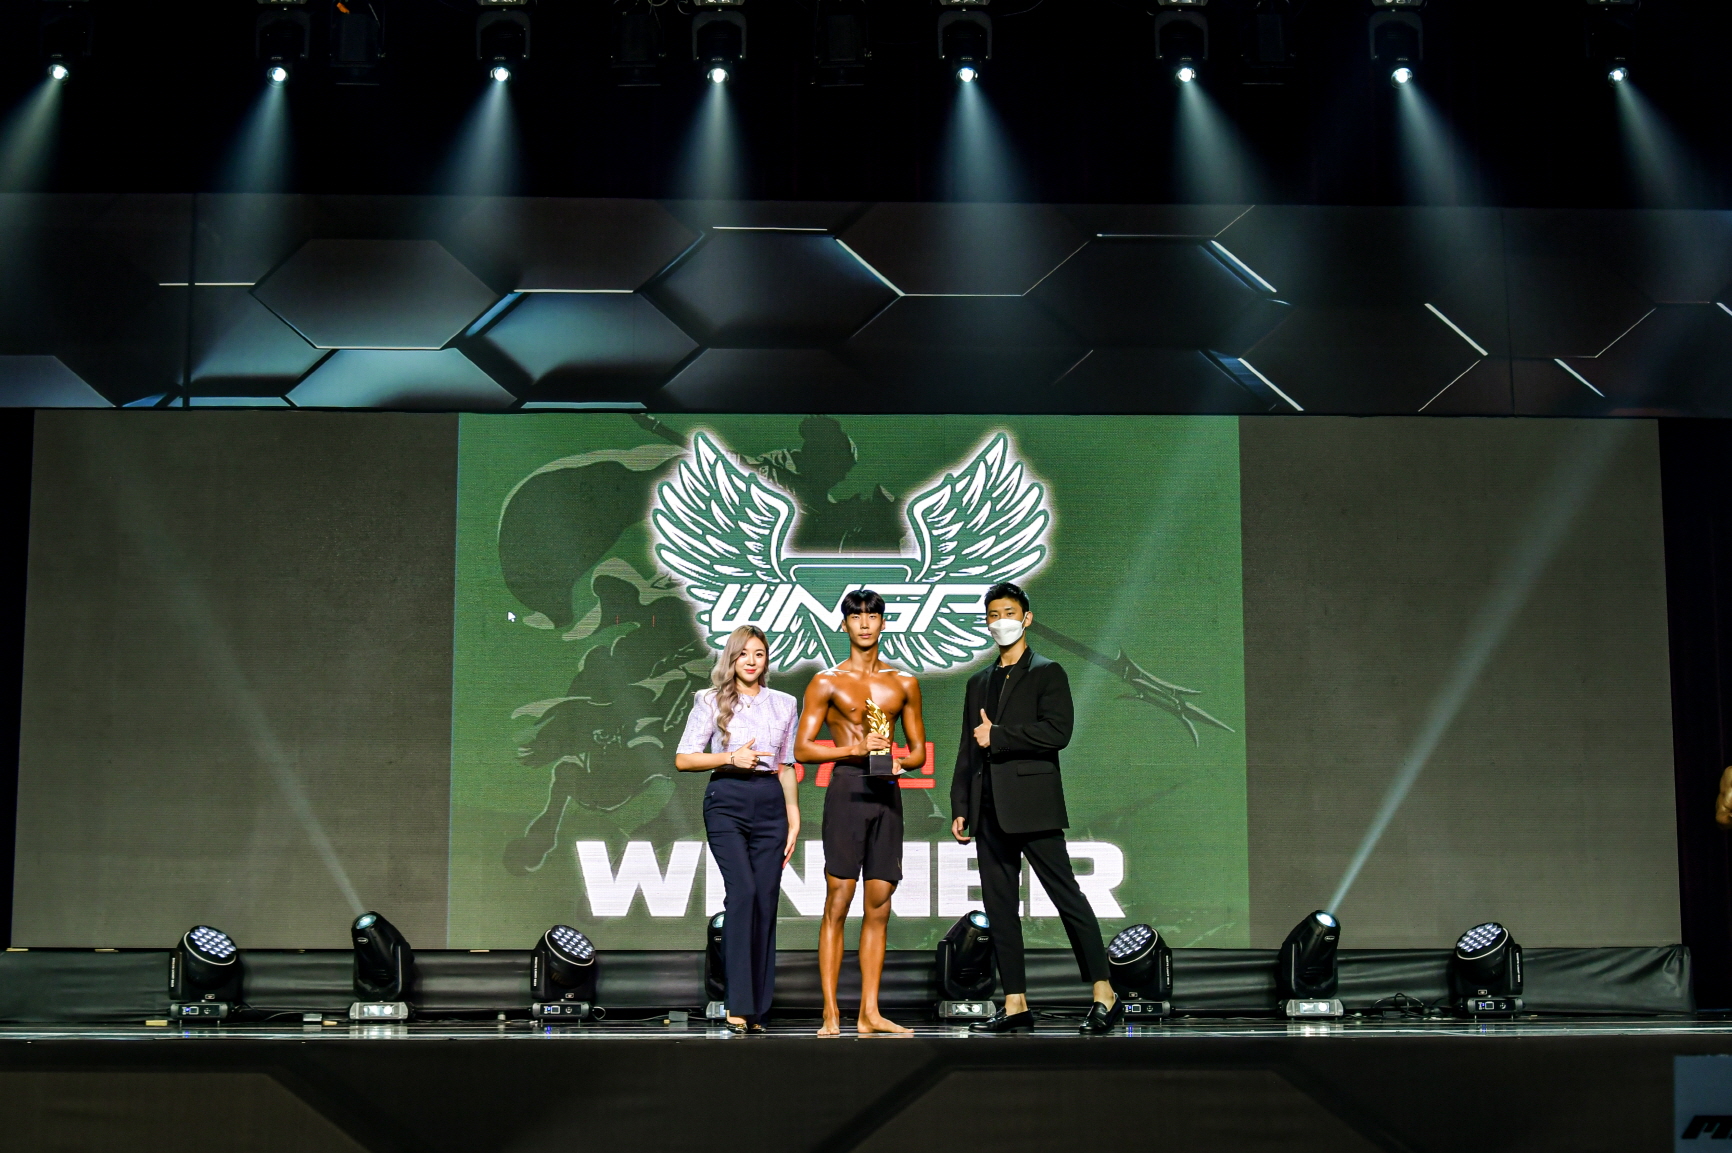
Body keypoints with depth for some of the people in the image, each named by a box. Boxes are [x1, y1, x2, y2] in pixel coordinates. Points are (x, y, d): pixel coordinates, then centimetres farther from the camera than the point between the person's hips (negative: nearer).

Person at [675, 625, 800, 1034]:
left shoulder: (783, 704, 15)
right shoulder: (712, 701, 6)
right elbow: (683, 759, 2)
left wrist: (793, 817, 10)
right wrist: (730, 758, -11)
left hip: (770, 804, 3)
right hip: (727, 802, -3)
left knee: (766, 900, -1)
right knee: (743, 892, -19)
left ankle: (756, 1009, 4)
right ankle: (739, 1004, -18)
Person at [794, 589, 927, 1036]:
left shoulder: (903, 684, 15)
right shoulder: (827, 682, 5)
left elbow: (919, 749, 19)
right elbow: (802, 748, 0)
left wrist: (901, 762, -4)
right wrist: (855, 748, -12)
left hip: (887, 790, 4)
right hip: (847, 786, -4)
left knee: (879, 906, 3)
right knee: (838, 901, -7)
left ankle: (870, 1013, 6)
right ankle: (830, 1012, -5)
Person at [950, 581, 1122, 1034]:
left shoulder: (1047, 673, 1)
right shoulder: (979, 683, 20)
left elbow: (1058, 731, -14)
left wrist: (997, 736, -12)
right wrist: (960, 807, 12)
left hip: (1032, 805, -7)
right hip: (990, 811, 7)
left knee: (1067, 897, -8)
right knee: (999, 907, 5)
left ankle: (1105, 996, -5)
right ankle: (1016, 1004, 9)